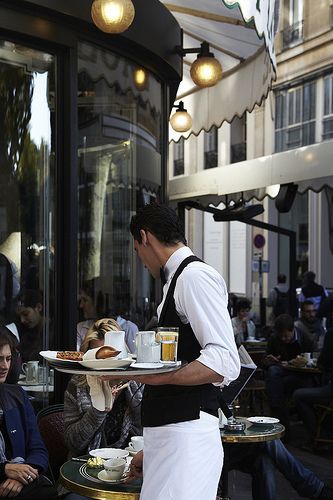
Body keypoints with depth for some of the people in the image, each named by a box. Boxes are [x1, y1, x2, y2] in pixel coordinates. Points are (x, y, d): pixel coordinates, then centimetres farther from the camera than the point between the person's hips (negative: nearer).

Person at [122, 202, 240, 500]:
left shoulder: (195, 275, -10)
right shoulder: (178, 280, 18)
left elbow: (225, 364, -19)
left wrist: (150, 376, -23)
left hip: (186, 439, -9)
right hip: (163, 441, 9)